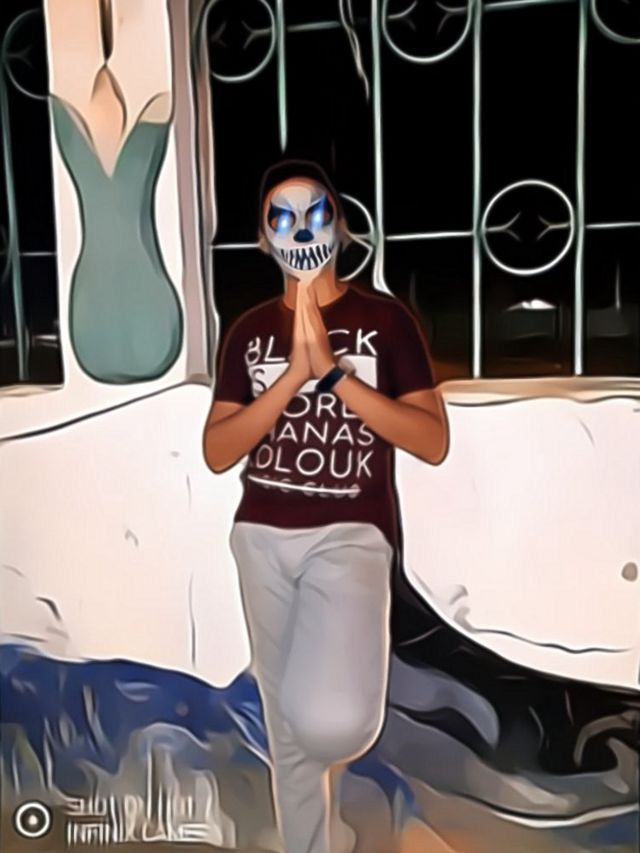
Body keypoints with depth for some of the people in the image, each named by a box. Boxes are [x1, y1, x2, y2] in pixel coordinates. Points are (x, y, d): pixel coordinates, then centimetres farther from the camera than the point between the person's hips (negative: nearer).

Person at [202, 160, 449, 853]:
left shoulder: (385, 319, 0)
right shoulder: (249, 330, 8)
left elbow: (434, 442, -8)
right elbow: (217, 453, -1)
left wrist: (333, 372, -17)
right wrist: (294, 374, -14)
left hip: (351, 533, -3)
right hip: (261, 537, 4)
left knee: (329, 721, -24)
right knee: (286, 727, 14)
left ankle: (336, 739, 14)